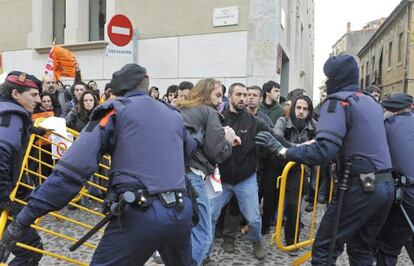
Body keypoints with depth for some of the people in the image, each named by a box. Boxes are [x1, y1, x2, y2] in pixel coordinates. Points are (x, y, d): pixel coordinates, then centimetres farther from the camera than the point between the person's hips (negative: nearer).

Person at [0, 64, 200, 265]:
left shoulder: (116, 110, 1)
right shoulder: (173, 114, 16)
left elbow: (73, 168, -8)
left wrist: (24, 219, -5)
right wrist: (198, 139, 62)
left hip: (140, 214, -5)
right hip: (181, 211, 6)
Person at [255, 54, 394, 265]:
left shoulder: (338, 101, -10)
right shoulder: (372, 103, 16)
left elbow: (323, 151, -23)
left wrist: (282, 150, -18)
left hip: (359, 187, -8)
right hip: (386, 185, 8)